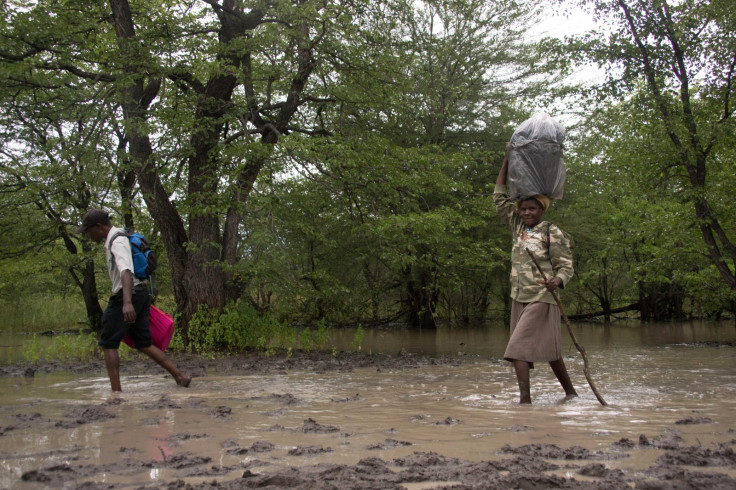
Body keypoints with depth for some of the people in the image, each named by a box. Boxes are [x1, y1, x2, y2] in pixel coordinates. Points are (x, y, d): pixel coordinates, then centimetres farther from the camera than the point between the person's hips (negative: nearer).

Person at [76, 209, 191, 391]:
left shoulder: (117, 241, -15)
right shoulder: (113, 239, 18)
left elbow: (126, 271, -32)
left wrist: (127, 302, -45)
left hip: (128, 295, -10)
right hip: (141, 293, 10)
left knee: (108, 344, -2)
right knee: (143, 343, 11)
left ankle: (116, 390, -5)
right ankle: (180, 377, 7)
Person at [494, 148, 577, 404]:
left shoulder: (553, 233, -6)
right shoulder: (518, 227, 10)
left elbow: (566, 265, -6)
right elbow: (500, 198, 14)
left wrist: (558, 280, -29)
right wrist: (507, 160, 12)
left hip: (541, 298, -6)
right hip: (519, 297, 6)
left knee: (519, 347, -14)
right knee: (548, 350, 7)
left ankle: (525, 399, -11)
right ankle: (570, 392, 13)